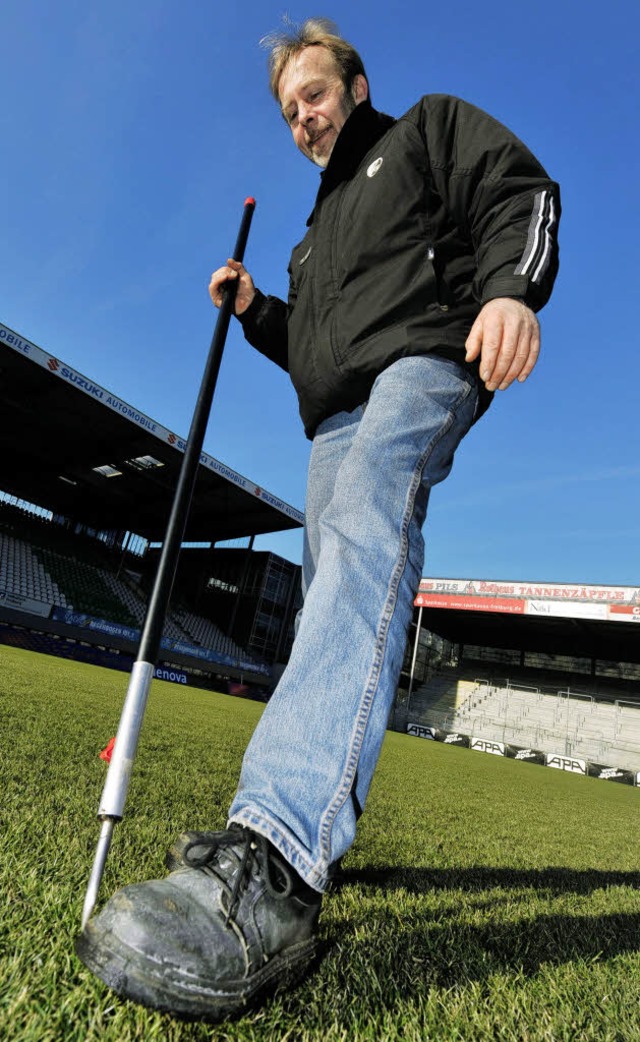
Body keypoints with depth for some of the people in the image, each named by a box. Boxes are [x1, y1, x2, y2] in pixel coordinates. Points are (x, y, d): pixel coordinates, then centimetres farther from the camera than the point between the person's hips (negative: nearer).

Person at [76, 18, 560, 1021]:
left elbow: (520, 192, 5)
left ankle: (271, 869, -47)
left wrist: (511, 287, -15)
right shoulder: (320, 223, 39)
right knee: (333, 608, -2)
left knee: (362, 532, -35)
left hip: (424, 361, -7)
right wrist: (256, 312, 17)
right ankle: (304, 834, 3)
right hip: (338, 415, 8)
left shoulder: (430, 126, 24)